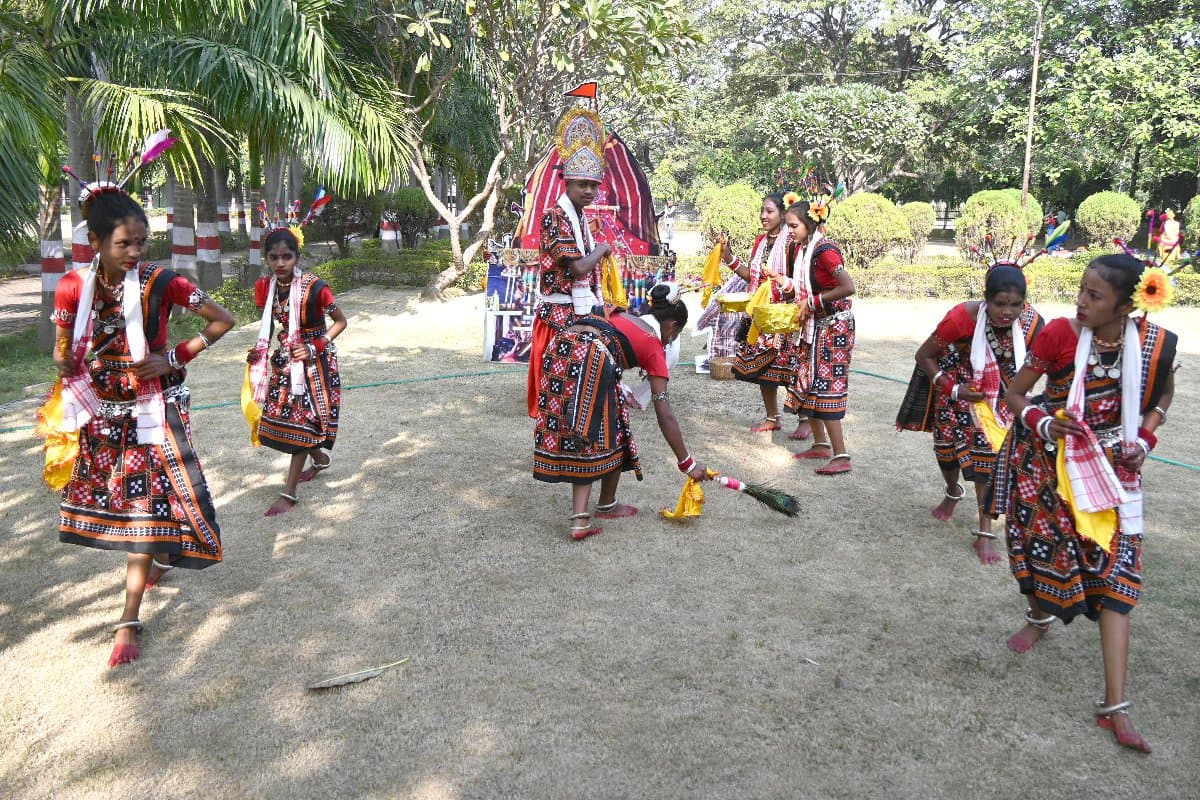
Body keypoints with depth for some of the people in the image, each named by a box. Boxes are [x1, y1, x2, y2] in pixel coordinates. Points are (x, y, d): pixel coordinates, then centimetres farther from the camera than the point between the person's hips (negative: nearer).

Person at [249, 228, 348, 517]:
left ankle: (289, 493, 3)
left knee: (302, 418, -3)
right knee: (281, 415, 10)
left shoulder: (314, 287, -21)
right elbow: (268, 326, 9)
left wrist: (314, 348, -19)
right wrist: (259, 352, -8)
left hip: (314, 359, -6)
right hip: (285, 357, 6)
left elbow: (341, 321, -10)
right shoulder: (265, 287, -6)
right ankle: (321, 458, 38)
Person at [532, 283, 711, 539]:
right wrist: (687, 464, 18)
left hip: (558, 352, 6)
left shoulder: (618, 315, 32)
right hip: (593, 361, -6)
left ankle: (580, 520, 10)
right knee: (612, 434, 18)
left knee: (578, 439, 16)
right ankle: (606, 506, 37)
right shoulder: (654, 345, 15)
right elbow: (665, 417, 11)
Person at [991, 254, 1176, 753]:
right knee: (1045, 540, 4)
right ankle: (1040, 618, 42)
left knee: (1115, 570, -3)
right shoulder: (1060, 333, -17)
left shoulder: (1154, 342, -11)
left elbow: (1163, 394, 10)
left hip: (1111, 467, 1)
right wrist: (1044, 422, -24)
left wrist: (1144, 438, -5)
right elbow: (1015, 393, -6)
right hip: (1049, 460, -1)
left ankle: (1115, 707, 0)